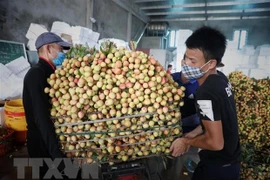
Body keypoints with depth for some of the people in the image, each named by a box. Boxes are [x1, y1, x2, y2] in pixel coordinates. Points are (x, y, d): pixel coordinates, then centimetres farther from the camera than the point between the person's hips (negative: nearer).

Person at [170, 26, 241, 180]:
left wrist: (186, 141, -12)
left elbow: (215, 143, -27)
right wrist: (194, 133, 5)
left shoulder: (206, 93, -32)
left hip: (218, 167, -7)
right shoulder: (222, 79, -6)